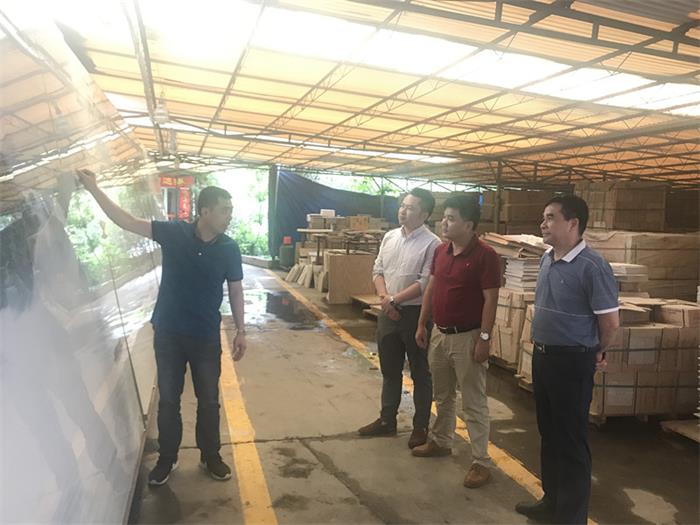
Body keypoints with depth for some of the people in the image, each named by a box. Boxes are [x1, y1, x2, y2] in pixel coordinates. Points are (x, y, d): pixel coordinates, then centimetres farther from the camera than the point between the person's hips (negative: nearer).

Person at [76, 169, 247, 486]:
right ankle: (167, 458, 32)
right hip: (168, 333, 0)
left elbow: (235, 291, 1)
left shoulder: (229, 248, -8)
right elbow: (127, 222, -11)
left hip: (207, 337, 0)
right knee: (168, 399, 13)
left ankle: (210, 456, 31)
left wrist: (240, 331, 1)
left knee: (208, 401, 11)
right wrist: (93, 188, -16)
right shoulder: (173, 233, -10)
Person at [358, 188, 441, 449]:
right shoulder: (389, 236, 7)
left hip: (416, 314, -6)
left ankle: (421, 427, 23)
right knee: (390, 371, 17)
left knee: (420, 374, 8)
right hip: (388, 312, 6)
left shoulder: (432, 243, -13)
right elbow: (378, 270, 8)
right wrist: (384, 296, -9)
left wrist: (395, 299, -16)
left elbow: (425, 283, -18)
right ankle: (387, 421, 32)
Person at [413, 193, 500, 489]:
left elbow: (490, 300, -16)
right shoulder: (440, 251, 6)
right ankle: (440, 442, 39)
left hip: (467, 338, -7)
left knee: (474, 403, 2)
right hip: (440, 334, 7)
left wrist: (484, 338, -19)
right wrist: (422, 325, 11)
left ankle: (481, 462, 14)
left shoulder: (485, 256, -16)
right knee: (442, 395, 22)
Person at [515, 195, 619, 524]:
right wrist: (542, 346, 16)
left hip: (572, 363, -8)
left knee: (570, 440, 5)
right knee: (549, 433, 19)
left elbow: (610, 322, -15)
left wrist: (596, 354, 0)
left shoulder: (591, 266, -20)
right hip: (542, 356, 8)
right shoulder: (546, 260, 6)